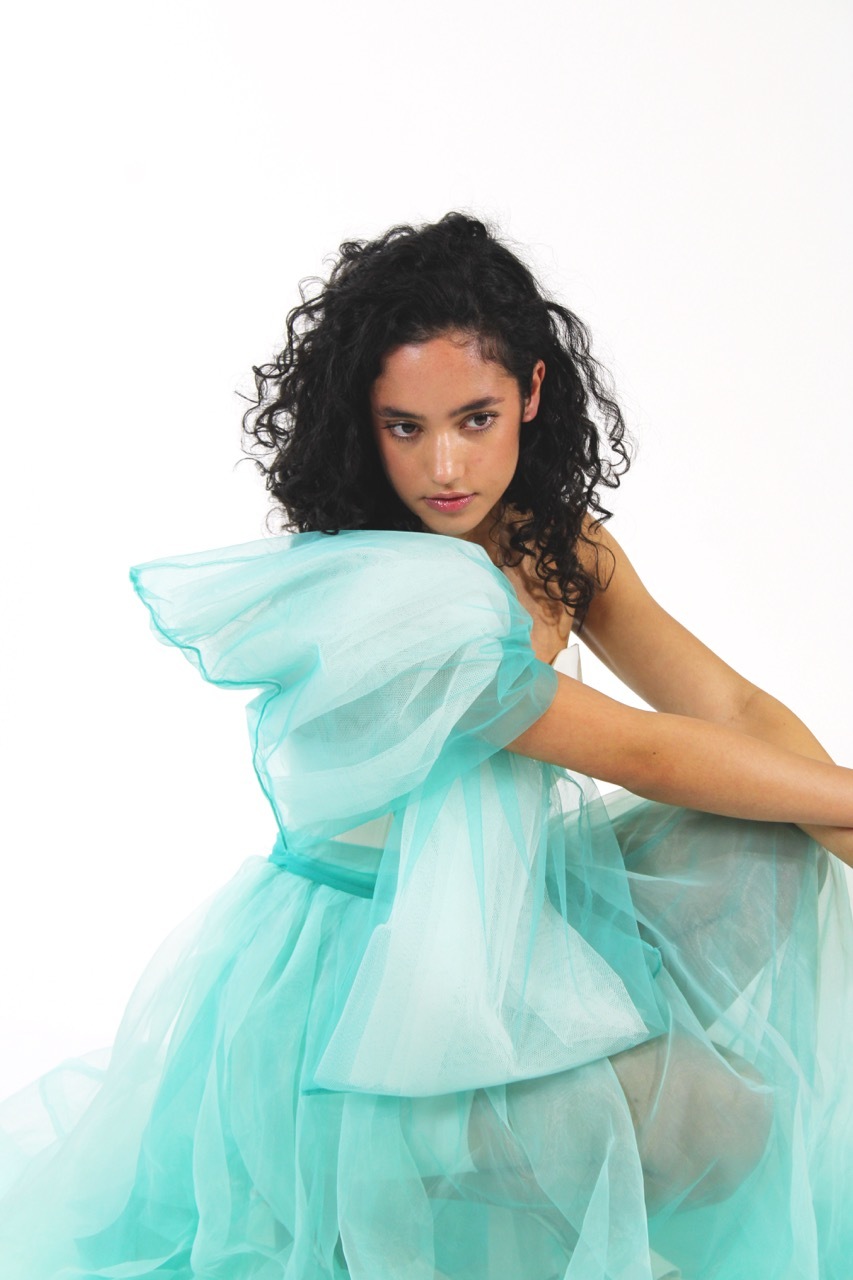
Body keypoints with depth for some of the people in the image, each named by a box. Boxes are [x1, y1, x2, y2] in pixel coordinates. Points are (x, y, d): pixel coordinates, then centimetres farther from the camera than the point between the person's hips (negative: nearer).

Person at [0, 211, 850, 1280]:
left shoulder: (567, 548, -1)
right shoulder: (380, 601, -28)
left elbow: (734, 710, -6)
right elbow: (639, 754, -25)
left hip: (498, 918, 8)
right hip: (355, 970, -8)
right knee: (703, 1111, -20)